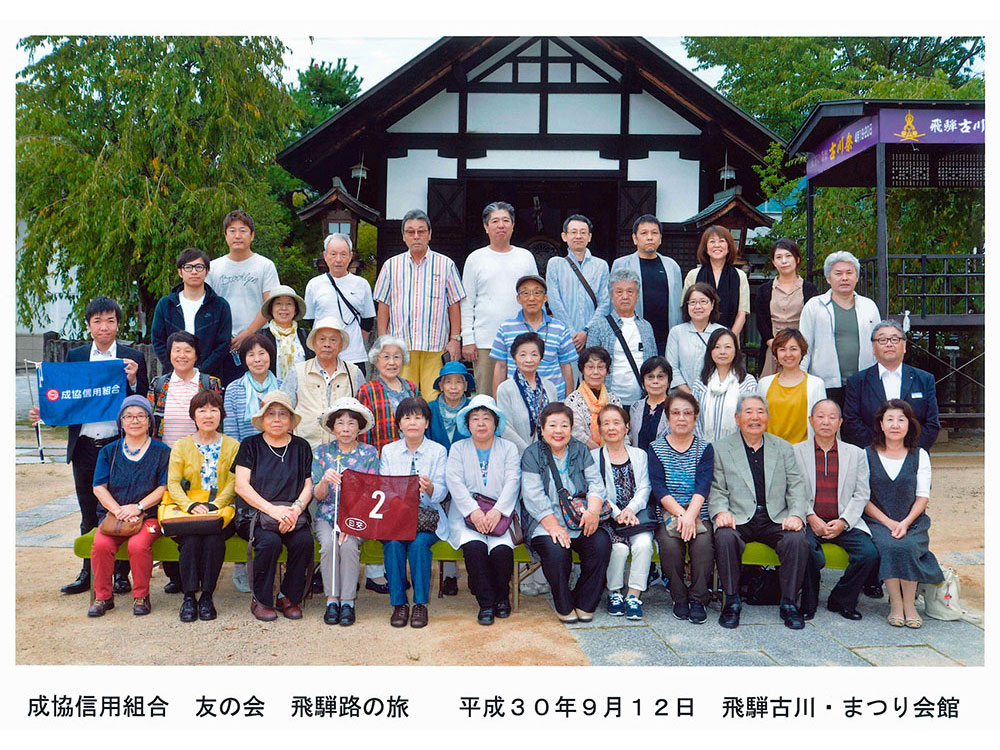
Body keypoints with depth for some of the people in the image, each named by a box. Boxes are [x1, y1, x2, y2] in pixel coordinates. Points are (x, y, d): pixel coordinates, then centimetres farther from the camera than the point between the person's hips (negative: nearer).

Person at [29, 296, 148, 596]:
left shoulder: (133, 358, 2)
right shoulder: (75, 356, 10)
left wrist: (132, 381, -17)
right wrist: (43, 412, -5)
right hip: (84, 446, 3)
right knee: (89, 515, 13)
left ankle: (121, 574, 15)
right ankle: (89, 573, 24)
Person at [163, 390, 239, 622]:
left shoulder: (232, 446, 11)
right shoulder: (181, 446, 13)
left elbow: (233, 483, 2)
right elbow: (172, 483, 4)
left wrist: (213, 505, -16)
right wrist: (191, 505, -15)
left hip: (221, 510, -1)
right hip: (186, 509, 1)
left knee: (214, 538, -32)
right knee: (191, 539, -31)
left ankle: (207, 596, -20)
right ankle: (189, 596, -21)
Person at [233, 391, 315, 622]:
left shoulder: (301, 447, 14)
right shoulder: (251, 445, 8)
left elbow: (308, 486, 8)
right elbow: (241, 486, -3)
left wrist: (296, 509, -15)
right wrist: (272, 509, -17)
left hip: (292, 515, 2)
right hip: (255, 514, -2)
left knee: (304, 540, -28)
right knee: (270, 541, -32)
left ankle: (289, 597, -6)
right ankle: (260, 600, -10)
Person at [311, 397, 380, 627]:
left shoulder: (369, 453, 3)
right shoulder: (322, 452, 5)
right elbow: (318, 495, 2)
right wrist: (325, 481, -22)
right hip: (327, 516, 1)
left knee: (349, 545, -30)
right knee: (328, 543, -29)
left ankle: (348, 601, -18)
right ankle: (332, 599, -16)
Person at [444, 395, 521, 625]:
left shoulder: (509, 448, 12)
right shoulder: (458, 449, 12)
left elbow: (512, 482, -1)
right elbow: (454, 482, -2)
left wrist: (497, 511, -17)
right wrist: (474, 511, -17)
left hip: (500, 514, 0)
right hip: (466, 514, 0)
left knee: (502, 550, -27)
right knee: (474, 547, -29)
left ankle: (502, 596, 2)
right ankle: (486, 603, -14)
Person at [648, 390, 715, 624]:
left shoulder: (705, 448, 9)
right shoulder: (656, 448, 8)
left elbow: (703, 485, -5)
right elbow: (658, 487, -4)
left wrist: (690, 515, -21)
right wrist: (680, 514, -18)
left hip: (698, 514, 1)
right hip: (667, 514, 0)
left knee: (703, 542, -28)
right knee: (669, 543, -28)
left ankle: (698, 599, -12)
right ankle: (679, 598, -8)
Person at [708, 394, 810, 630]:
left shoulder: (783, 448, 17)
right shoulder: (721, 449, 9)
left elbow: (797, 486, 10)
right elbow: (717, 490, 4)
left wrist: (796, 514, -8)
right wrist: (721, 512, -17)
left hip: (775, 519, 2)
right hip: (738, 518, -2)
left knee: (797, 540, -27)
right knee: (725, 538, -33)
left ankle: (789, 603, -10)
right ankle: (732, 601, -16)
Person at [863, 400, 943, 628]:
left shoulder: (920, 455, 11)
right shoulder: (868, 455, 6)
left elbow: (923, 496, 5)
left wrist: (905, 523, -11)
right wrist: (888, 523, -11)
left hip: (912, 522, 1)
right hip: (877, 521, -1)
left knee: (907, 546, -31)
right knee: (887, 546, -32)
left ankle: (909, 604, -18)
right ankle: (895, 604, -21)